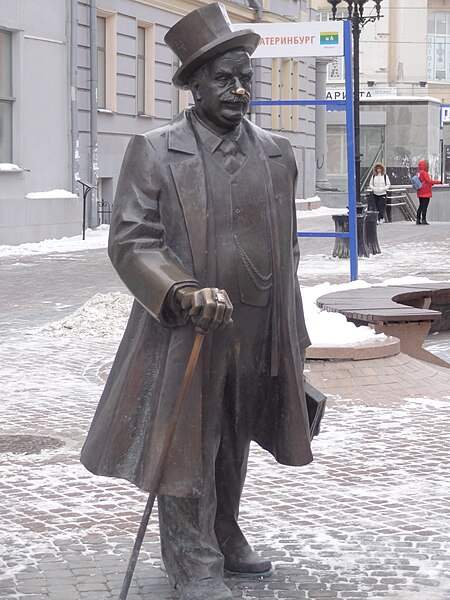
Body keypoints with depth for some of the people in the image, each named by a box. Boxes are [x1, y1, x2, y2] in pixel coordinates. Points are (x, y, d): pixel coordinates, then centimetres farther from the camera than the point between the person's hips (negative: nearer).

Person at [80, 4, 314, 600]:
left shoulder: (277, 153, 9)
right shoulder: (154, 152, -6)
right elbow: (130, 241, -11)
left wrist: (291, 334, 16)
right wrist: (187, 294, -27)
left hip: (259, 336, 4)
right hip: (187, 334, -4)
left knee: (234, 446, 15)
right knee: (187, 451, 1)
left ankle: (225, 538, 34)